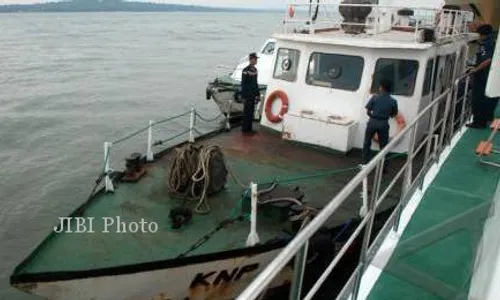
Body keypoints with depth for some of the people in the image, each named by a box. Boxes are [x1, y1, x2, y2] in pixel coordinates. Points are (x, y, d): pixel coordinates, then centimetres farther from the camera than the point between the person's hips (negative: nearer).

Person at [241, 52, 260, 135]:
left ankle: (249, 129, 22)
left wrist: (258, 94, 14)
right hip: (247, 96, -8)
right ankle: (245, 130, 9)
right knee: (247, 113, -1)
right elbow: (243, 84, -14)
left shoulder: (255, 69, 10)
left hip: (253, 95, 8)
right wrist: (244, 97, -16)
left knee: (251, 112, 12)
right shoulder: (246, 71, -14)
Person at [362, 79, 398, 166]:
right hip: (383, 124, 1)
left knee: (367, 143, 16)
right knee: (383, 145, 12)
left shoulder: (375, 97, -8)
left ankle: (365, 163, 19)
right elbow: (394, 114, 3)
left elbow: (368, 111, -5)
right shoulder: (393, 101, -4)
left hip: (372, 122, -1)